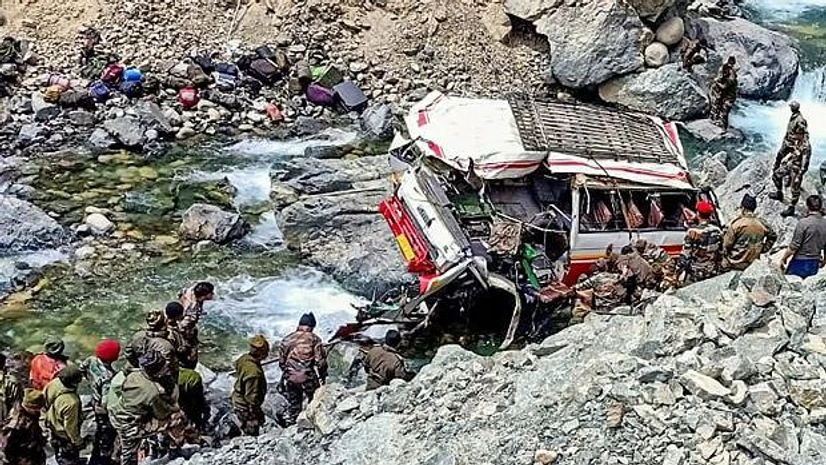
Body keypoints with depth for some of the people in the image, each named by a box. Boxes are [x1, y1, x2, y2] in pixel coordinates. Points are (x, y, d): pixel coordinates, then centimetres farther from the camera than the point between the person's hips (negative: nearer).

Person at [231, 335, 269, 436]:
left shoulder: (245, 358, -7)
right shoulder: (253, 372, -35)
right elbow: (252, 397, -30)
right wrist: (256, 415, -17)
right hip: (246, 410, -9)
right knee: (252, 436, 8)